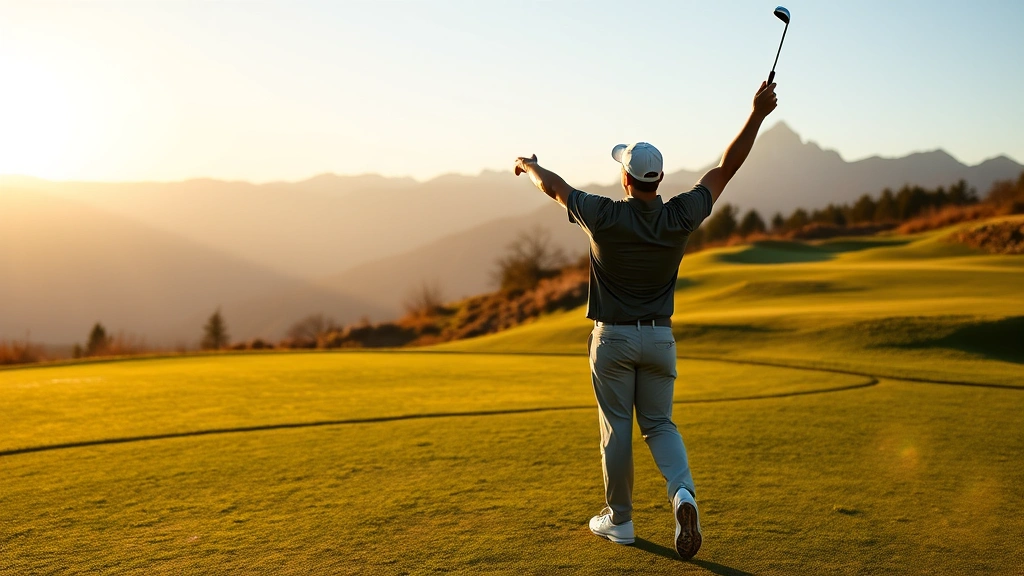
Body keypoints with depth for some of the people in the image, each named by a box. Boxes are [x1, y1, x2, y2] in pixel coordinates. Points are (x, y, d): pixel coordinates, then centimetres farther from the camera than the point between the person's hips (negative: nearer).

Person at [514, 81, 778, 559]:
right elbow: (727, 167, -4)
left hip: (613, 337, -2)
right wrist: (757, 114, -3)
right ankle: (683, 493, -12)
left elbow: (552, 185, 0)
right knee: (659, 424, 13)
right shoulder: (680, 217, -10)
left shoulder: (603, 217, -16)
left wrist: (529, 165, 21)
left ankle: (619, 520, 19)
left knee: (616, 429, 8)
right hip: (660, 337, 2)